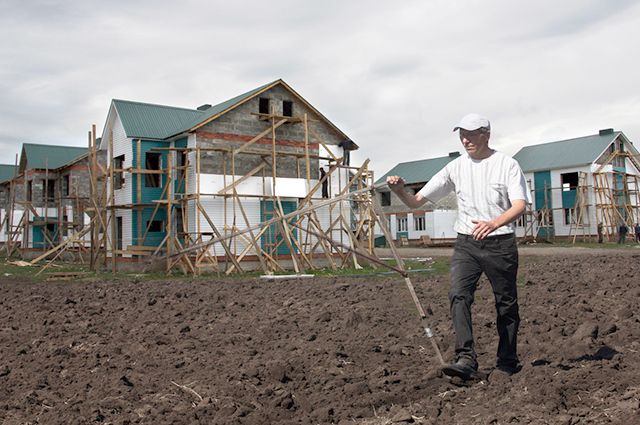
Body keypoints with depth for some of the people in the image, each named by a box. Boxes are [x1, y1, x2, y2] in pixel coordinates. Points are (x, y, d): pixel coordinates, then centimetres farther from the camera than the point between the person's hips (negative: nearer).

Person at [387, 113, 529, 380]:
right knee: (458, 294, -20)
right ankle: (466, 359, -23)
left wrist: (494, 223, -36)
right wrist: (399, 190, -18)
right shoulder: (456, 167, 6)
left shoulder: (507, 165, -3)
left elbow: (520, 205, -16)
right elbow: (416, 202, 4)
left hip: (500, 243, -2)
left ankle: (507, 364, 25)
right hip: (466, 244, 2)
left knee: (507, 304, 9)